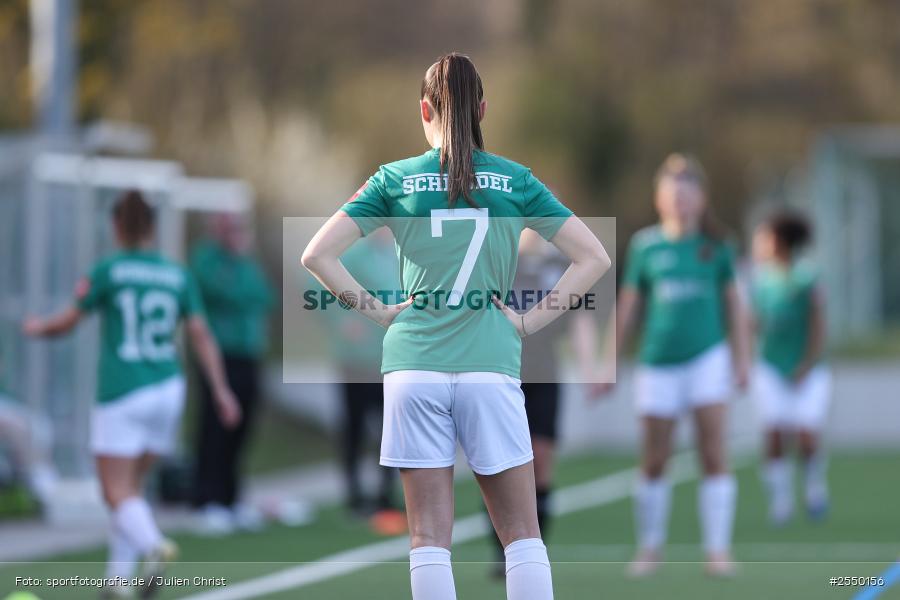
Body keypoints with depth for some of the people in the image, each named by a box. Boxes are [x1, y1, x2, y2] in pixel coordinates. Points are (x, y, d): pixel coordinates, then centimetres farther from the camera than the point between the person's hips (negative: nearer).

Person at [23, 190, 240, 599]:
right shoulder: (178, 275, 6)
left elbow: (68, 322, 5)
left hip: (122, 394, -5)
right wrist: (221, 390, 5)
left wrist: (38, 327, 25)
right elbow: (201, 335, 2)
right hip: (168, 389, 5)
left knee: (118, 493, -5)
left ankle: (153, 545, -33)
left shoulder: (108, 271, -5)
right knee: (132, 486, 16)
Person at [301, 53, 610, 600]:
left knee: (430, 535, 2)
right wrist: (530, 322, 4)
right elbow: (594, 258, 3)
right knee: (522, 532, 6)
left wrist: (376, 309, 5)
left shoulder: (396, 180, 5)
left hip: (413, 365, 0)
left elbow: (318, 255, -1)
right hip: (491, 367, 0)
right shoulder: (515, 180, 5)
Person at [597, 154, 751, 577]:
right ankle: (650, 548, 19)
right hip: (657, 363, 1)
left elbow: (733, 303, 11)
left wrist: (742, 358, 8)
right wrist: (611, 363, 8)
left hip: (708, 358, 0)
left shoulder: (715, 246, 3)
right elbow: (627, 307, 8)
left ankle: (718, 549, -4)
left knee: (713, 455, -6)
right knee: (653, 462, 5)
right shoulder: (645, 246, 2)